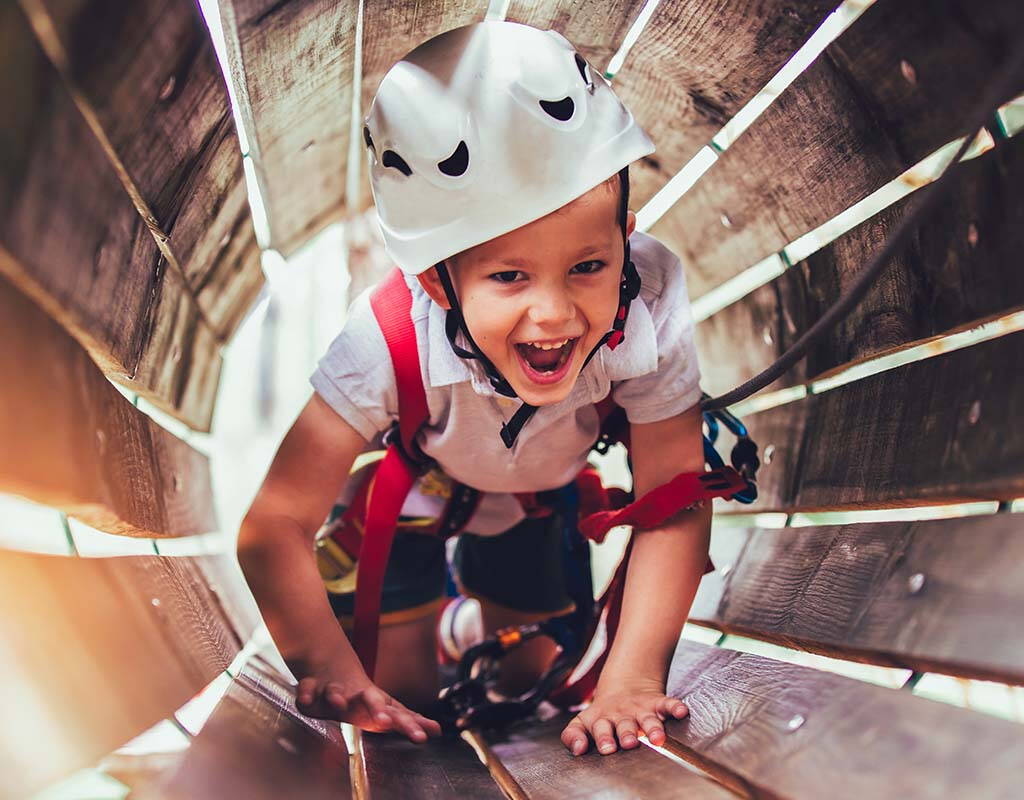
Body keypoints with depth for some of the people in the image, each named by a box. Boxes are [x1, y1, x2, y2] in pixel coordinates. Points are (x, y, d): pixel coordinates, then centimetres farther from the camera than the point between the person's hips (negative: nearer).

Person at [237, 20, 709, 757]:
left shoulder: (648, 317, -39)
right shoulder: (390, 341, -43)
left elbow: (673, 508, -30)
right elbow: (274, 529, -37)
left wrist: (631, 680, -36)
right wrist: (338, 679, -42)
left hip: (529, 497, 3)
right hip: (401, 492, -2)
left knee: (525, 683, 12)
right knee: (404, 699, -2)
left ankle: (478, 633, 48)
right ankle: (417, 633, 33)